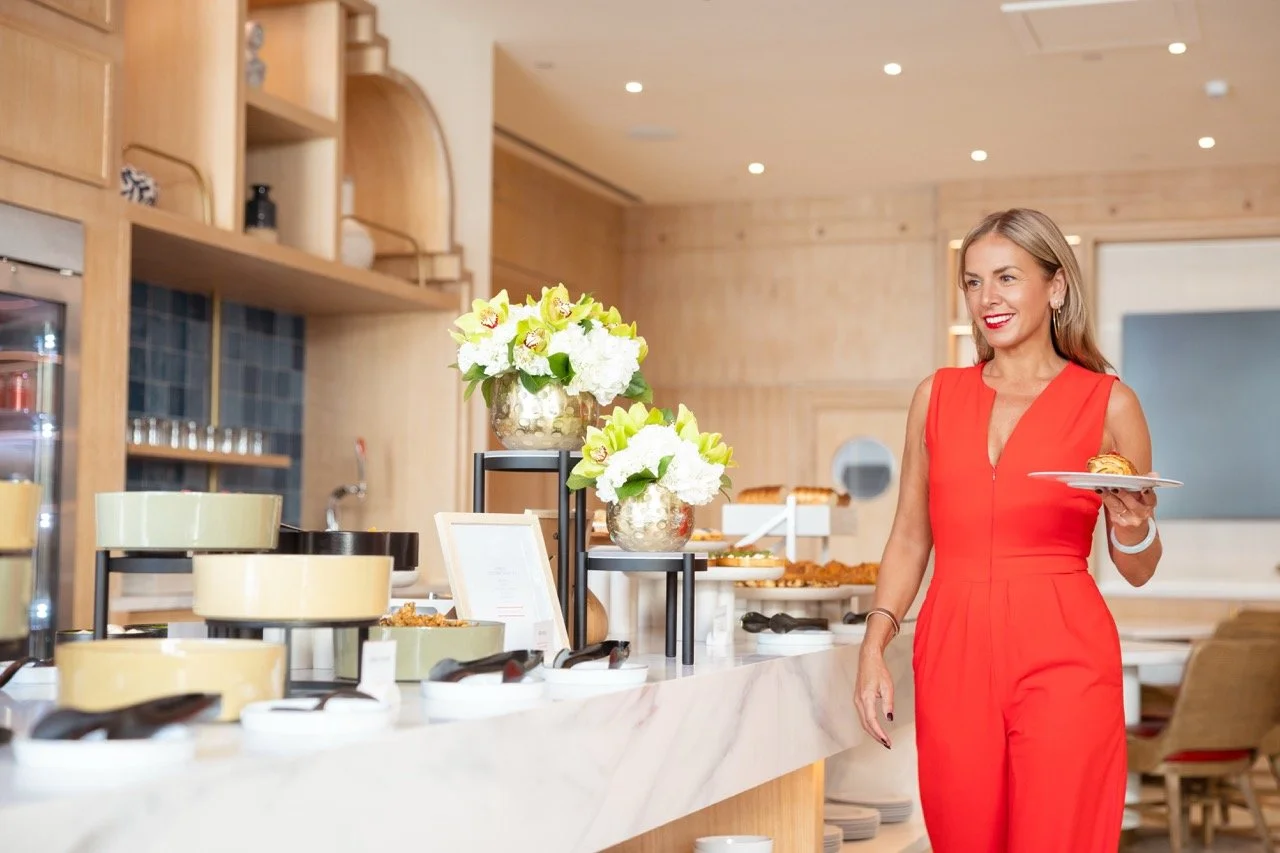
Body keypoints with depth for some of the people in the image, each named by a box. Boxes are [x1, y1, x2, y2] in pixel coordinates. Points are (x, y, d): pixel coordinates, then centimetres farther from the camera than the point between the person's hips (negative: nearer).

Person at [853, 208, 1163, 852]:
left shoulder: (1108, 401, 3)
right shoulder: (938, 395, 10)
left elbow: (1138, 571, 9)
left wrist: (1133, 527, -13)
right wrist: (873, 648, 3)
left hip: (1062, 660, -2)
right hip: (952, 654, 3)